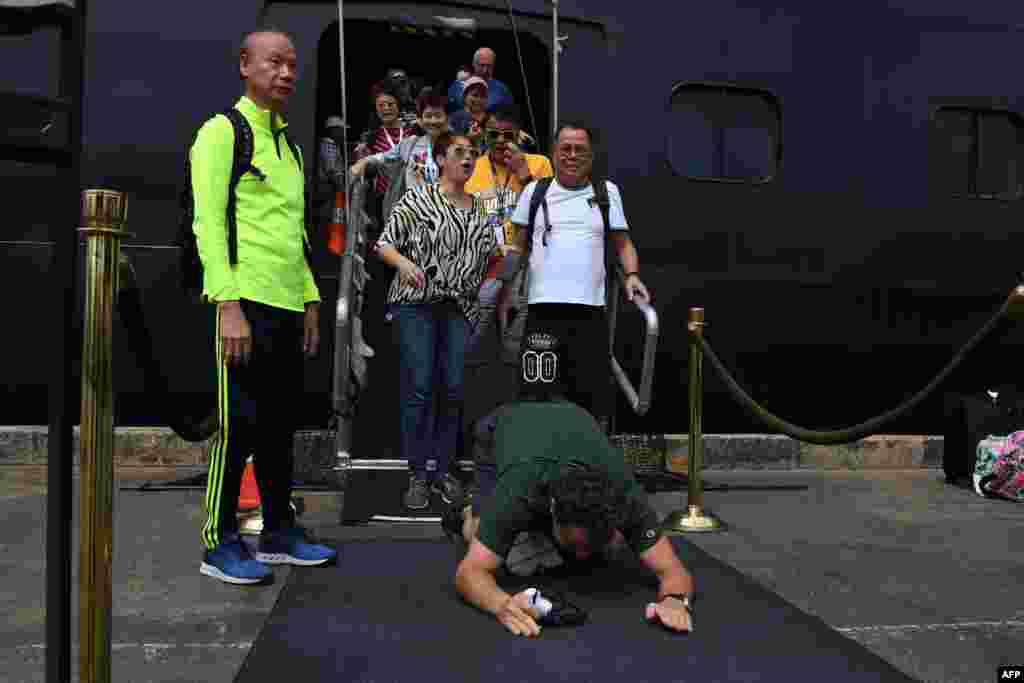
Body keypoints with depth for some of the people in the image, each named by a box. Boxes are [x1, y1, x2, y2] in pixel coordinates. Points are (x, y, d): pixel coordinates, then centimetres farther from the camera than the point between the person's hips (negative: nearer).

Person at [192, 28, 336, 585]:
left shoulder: (289, 146, 21)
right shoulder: (222, 131, -2)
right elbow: (208, 222, -11)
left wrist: (310, 300, 16)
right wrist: (229, 305, -19)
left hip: (288, 307, 8)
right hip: (246, 303, -7)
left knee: (281, 423, 10)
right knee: (240, 423, -4)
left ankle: (279, 532, 20)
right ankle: (220, 543, 8)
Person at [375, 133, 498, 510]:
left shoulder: (479, 207, 15)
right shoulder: (417, 198, 2)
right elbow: (384, 242, 0)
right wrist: (403, 262, -17)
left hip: (460, 307, 4)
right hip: (417, 303, -4)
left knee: (454, 389, 1)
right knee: (418, 388, -6)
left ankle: (441, 467, 15)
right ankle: (417, 474, 4)